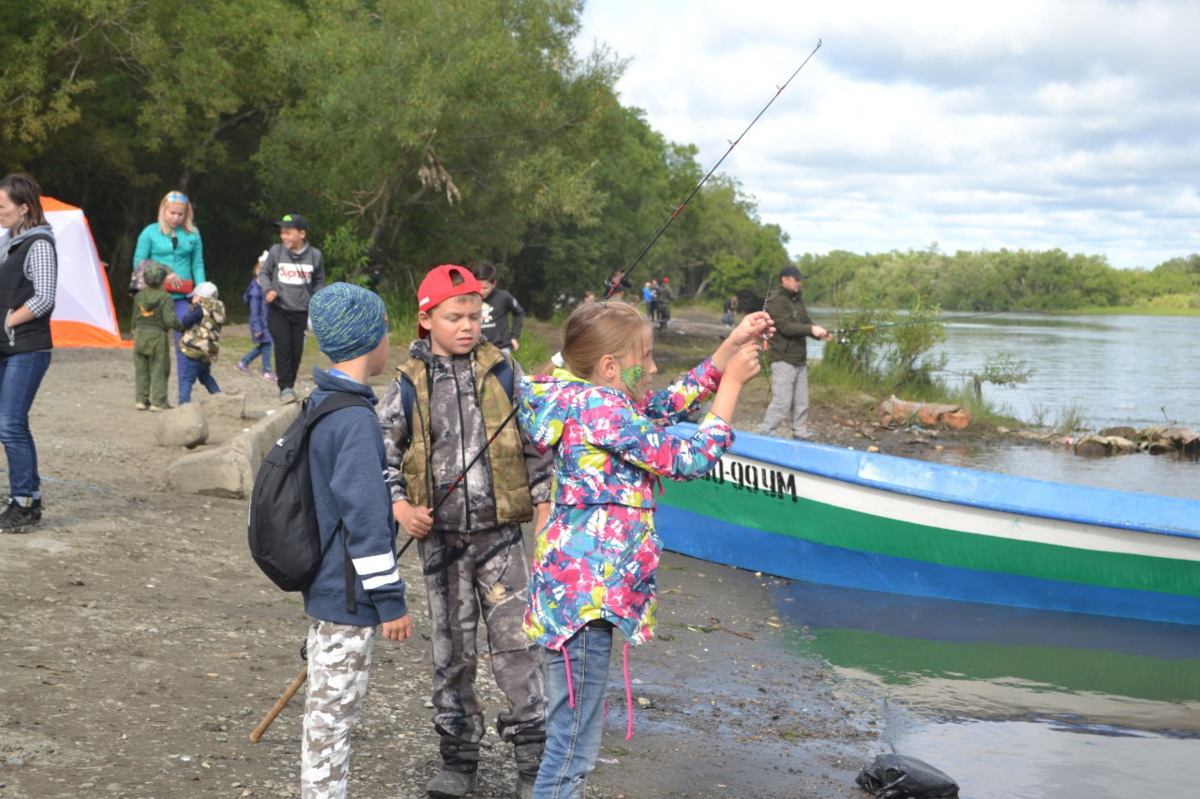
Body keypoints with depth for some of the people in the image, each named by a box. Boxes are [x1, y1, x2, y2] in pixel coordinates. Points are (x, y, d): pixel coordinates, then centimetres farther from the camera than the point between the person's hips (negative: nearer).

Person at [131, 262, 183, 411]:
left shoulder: (139, 296, 4)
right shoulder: (166, 298, -11)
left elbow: (135, 319, 11)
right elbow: (170, 320, -18)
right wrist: (181, 327, -3)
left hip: (140, 333, 4)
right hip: (157, 335, -4)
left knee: (141, 369, 12)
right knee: (159, 370, 2)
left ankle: (141, 399, 13)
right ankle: (158, 402, 0)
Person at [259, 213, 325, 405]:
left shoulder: (315, 255, -1)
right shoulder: (276, 251, -5)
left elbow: (319, 282, 13)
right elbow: (264, 273, 8)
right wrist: (268, 290, -10)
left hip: (301, 311, 2)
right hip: (278, 310, -2)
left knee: (297, 350, 5)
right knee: (283, 347, -11)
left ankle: (290, 385, 19)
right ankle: (285, 388, -10)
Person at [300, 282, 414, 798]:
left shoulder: (320, 404, 9)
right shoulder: (355, 420, -21)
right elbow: (365, 517, -23)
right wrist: (391, 599, -18)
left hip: (325, 585, 10)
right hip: (349, 595, -9)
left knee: (327, 707, 19)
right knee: (335, 711, 0)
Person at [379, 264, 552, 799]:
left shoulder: (503, 372, 0)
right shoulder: (408, 385, 0)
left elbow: (536, 443, 5)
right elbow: (383, 451, 6)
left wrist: (544, 505, 2)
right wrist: (399, 506, -7)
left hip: (499, 532, -1)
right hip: (439, 536, 1)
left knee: (515, 642, -4)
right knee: (451, 649, 10)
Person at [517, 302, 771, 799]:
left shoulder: (584, 400, 10)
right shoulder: (602, 410, -17)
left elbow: (670, 404, 20)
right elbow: (687, 460, -12)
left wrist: (733, 346, 15)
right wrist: (733, 381, -5)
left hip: (581, 583, 11)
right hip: (586, 591, -11)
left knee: (572, 731, 20)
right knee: (574, 744, -4)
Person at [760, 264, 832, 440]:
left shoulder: (797, 299, 17)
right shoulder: (776, 301, -12)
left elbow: (805, 322, 15)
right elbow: (786, 327, -21)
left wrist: (819, 332, -4)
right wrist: (811, 329, -26)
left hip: (799, 360, 9)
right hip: (783, 360, -9)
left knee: (801, 403, 10)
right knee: (781, 402, -12)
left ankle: (801, 436, 17)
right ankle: (764, 436, -5)